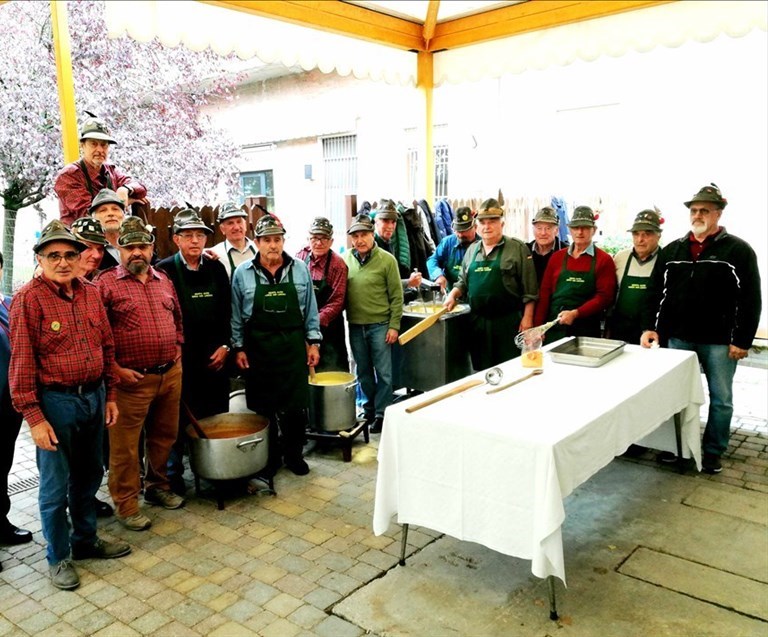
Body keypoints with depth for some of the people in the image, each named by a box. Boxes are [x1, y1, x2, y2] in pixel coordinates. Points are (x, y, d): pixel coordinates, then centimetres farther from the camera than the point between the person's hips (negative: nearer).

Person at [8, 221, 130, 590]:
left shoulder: (90, 293, 6)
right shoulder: (28, 299, -12)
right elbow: (22, 363, -13)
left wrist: (110, 395, 10)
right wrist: (34, 417, -15)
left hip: (94, 397, 6)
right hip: (55, 401, -6)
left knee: (88, 476, 19)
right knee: (55, 487, 7)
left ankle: (86, 540, 38)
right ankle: (58, 557, 25)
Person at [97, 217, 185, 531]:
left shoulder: (163, 280, 11)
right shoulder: (106, 283, -6)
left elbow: (178, 318, 23)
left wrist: (178, 349, 11)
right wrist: (115, 369, -14)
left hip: (170, 374, 6)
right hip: (131, 379, -6)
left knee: (164, 436, 19)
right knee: (125, 446, 4)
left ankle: (157, 486, 38)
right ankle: (126, 504, 19)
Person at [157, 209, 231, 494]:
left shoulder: (216, 268, 7)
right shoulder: (164, 270, -6)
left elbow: (227, 312, 9)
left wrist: (225, 346, 2)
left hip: (215, 357, 4)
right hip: (181, 359, -4)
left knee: (217, 417, 9)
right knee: (179, 420, 3)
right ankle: (173, 474, 18)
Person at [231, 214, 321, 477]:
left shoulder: (300, 269, 1)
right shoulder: (242, 273, -2)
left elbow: (310, 310, 7)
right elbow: (236, 316, 3)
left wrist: (314, 342, 4)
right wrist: (238, 348, 0)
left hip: (293, 347, 1)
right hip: (258, 349, 0)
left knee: (296, 406, 5)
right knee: (263, 407, 8)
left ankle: (294, 454, 25)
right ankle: (270, 458, 24)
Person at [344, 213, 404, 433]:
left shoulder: (386, 260, -8)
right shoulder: (345, 259, 1)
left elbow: (396, 296, -6)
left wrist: (394, 326, -9)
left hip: (380, 325, -3)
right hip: (355, 326, 4)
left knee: (383, 373, 3)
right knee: (363, 372, 16)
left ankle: (381, 413, 16)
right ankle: (369, 409, 31)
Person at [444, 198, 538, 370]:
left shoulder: (518, 249, -3)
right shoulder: (472, 250, 13)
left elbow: (529, 290, -5)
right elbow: (463, 282, 22)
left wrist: (527, 318, -10)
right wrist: (453, 294, 3)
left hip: (508, 322, -5)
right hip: (477, 321, 5)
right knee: (481, 369, 11)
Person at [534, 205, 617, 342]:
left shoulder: (604, 260, 1)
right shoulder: (557, 257, 10)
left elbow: (604, 297, -8)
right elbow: (545, 293, 8)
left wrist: (575, 313, -18)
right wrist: (538, 327, 1)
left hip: (586, 332, -2)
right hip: (554, 330, 3)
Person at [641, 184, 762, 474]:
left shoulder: (738, 250, -3)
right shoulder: (671, 251, 8)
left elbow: (750, 300, -5)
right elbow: (656, 293, 11)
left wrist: (742, 340, -9)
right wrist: (650, 327, 1)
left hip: (719, 341, -3)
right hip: (677, 338, 3)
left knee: (721, 398, 8)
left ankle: (713, 451, 23)